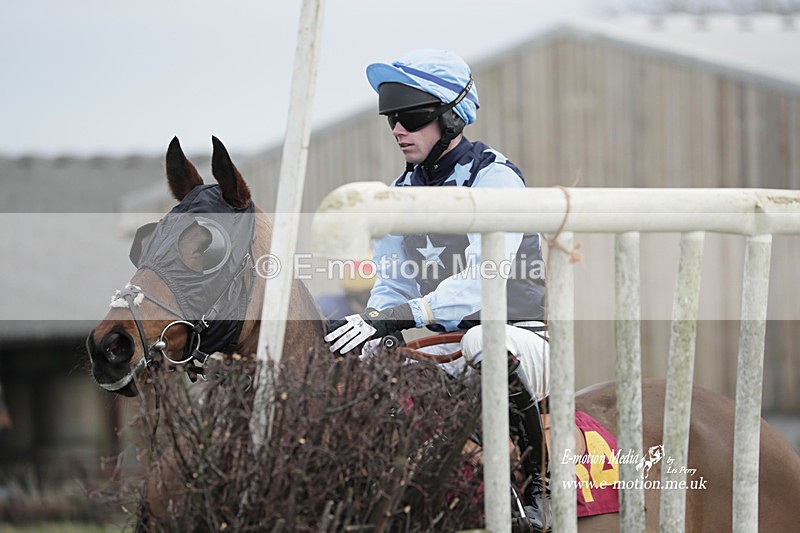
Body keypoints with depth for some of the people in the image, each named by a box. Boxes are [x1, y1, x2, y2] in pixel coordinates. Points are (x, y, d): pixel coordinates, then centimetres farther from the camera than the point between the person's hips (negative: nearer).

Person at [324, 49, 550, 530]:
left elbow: (481, 282, -30)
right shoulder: (403, 192, 8)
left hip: (520, 334, -8)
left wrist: (393, 319, -41)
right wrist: (369, 339, -15)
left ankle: (539, 485, -24)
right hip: (449, 344, 8)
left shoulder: (494, 178, -16)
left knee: (485, 343, -41)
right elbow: (392, 286, 7)